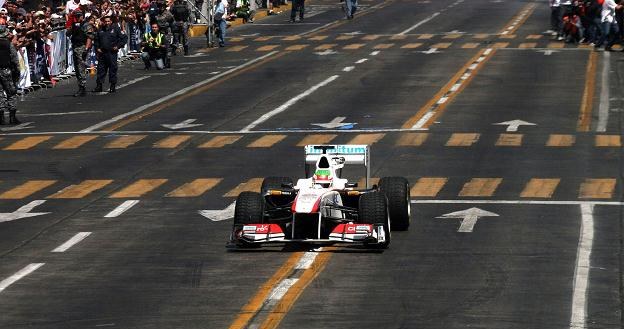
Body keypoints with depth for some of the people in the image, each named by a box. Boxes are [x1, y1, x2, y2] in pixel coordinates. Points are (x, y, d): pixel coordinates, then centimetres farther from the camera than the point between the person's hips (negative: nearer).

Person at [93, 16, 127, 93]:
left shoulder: (116, 29, 1)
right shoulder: (101, 30, 14)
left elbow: (124, 38, 0)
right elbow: (96, 40, 25)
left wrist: (118, 46, -7)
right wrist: (97, 48, 11)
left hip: (112, 53, -4)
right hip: (102, 52, 4)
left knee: (113, 69, -1)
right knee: (101, 69, 5)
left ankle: (113, 86, 6)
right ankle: (99, 85, 10)